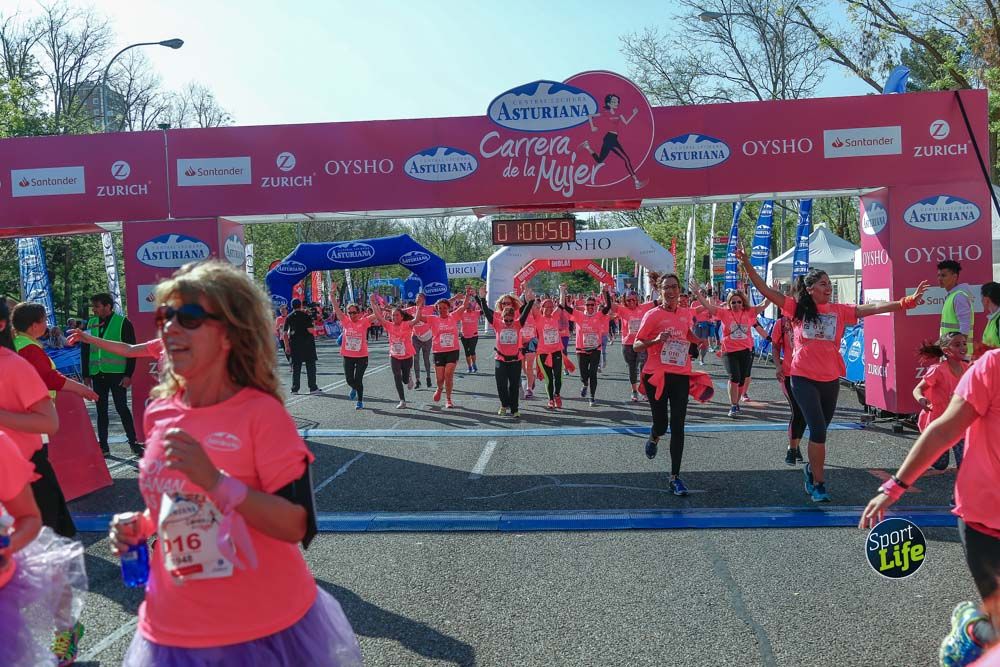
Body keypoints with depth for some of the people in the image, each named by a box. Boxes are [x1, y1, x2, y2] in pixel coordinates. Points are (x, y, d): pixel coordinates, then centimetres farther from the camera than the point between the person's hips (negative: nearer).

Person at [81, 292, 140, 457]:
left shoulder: (123, 323, -5)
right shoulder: (90, 324, 10)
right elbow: (85, 351, 14)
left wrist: (128, 374, -11)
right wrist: (86, 375, 9)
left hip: (117, 374, -5)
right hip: (97, 374, 5)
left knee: (122, 408, -3)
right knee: (101, 410, 9)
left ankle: (133, 442, 6)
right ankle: (103, 445, 16)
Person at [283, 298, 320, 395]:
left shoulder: (288, 317, 5)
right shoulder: (305, 315, -7)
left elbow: (285, 333, 3)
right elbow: (310, 330, -14)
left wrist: (287, 346, 7)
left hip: (294, 344, 4)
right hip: (307, 343, -3)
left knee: (296, 366, 9)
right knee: (310, 365, 4)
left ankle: (294, 389, 8)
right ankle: (313, 388, 4)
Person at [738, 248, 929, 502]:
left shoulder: (840, 311, 4)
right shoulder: (797, 308, -2)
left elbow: (874, 308, -4)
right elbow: (765, 290, -6)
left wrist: (907, 301, -14)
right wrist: (747, 264, -15)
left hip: (831, 380, 3)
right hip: (804, 379, -3)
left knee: (819, 430, 16)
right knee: (818, 430, -12)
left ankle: (811, 470, 41)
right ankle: (818, 483, 2)